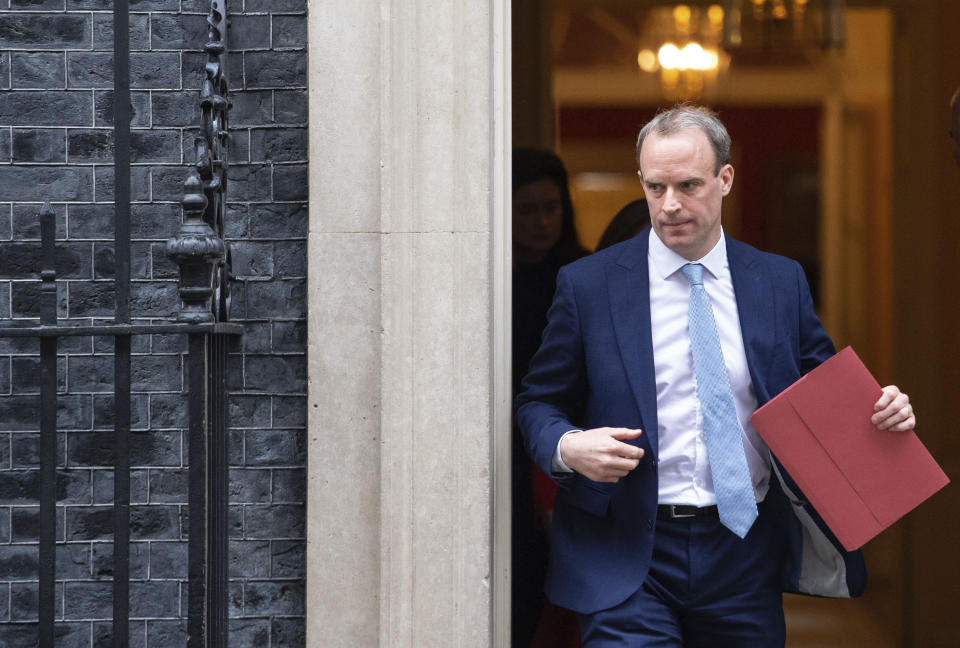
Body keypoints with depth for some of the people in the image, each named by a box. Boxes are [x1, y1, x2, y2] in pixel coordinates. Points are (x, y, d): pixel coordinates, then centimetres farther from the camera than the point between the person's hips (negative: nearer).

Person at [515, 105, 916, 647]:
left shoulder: (782, 282, 7)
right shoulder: (588, 284, 1)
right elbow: (538, 402, 6)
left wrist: (884, 411, -8)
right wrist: (566, 446, -16)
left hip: (748, 555, 2)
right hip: (629, 557, -2)